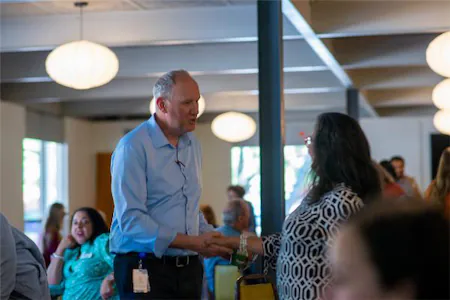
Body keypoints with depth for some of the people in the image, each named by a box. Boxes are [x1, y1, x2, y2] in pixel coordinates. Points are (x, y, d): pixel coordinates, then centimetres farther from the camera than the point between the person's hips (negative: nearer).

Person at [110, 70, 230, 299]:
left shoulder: (193, 145, 12)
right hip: (145, 269, -7)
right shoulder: (133, 147, -13)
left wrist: (207, 236, 1)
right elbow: (130, 220, -20)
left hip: (189, 269, 7)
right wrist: (192, 242, -20)